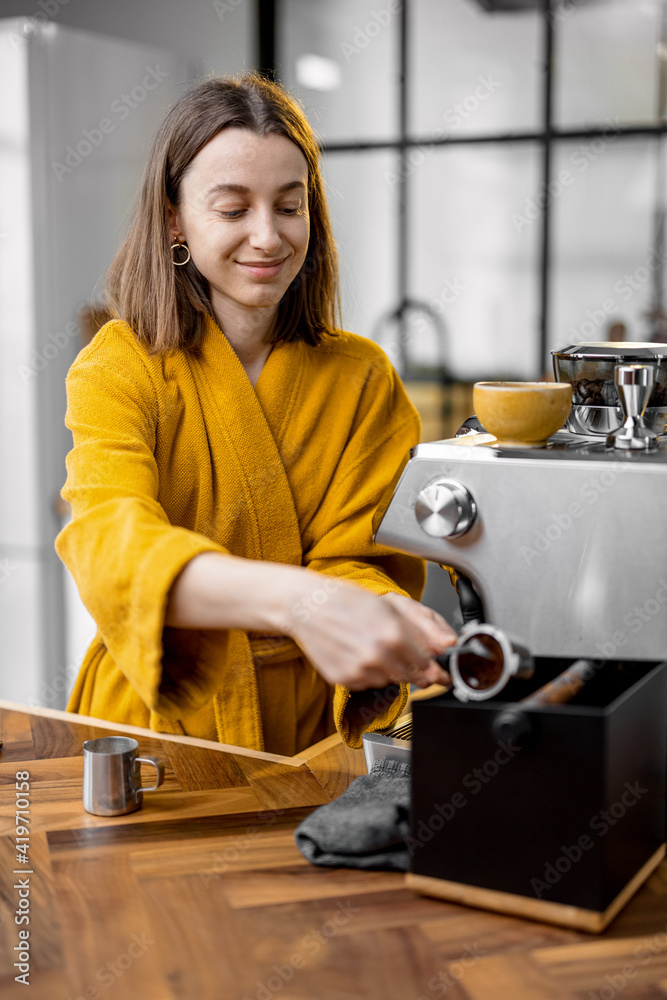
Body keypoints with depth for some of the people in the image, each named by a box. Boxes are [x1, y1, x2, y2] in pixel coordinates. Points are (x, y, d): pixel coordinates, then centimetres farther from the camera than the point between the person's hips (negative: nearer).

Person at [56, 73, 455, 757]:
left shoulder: (361, 378, 4)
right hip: (157, 728, -2)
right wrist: (294, 598, -41)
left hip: (314, 735, 2)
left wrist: (387, 641, -29)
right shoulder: (118, 368, -5)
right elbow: (112, 542, -23)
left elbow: (358, 559, -5)